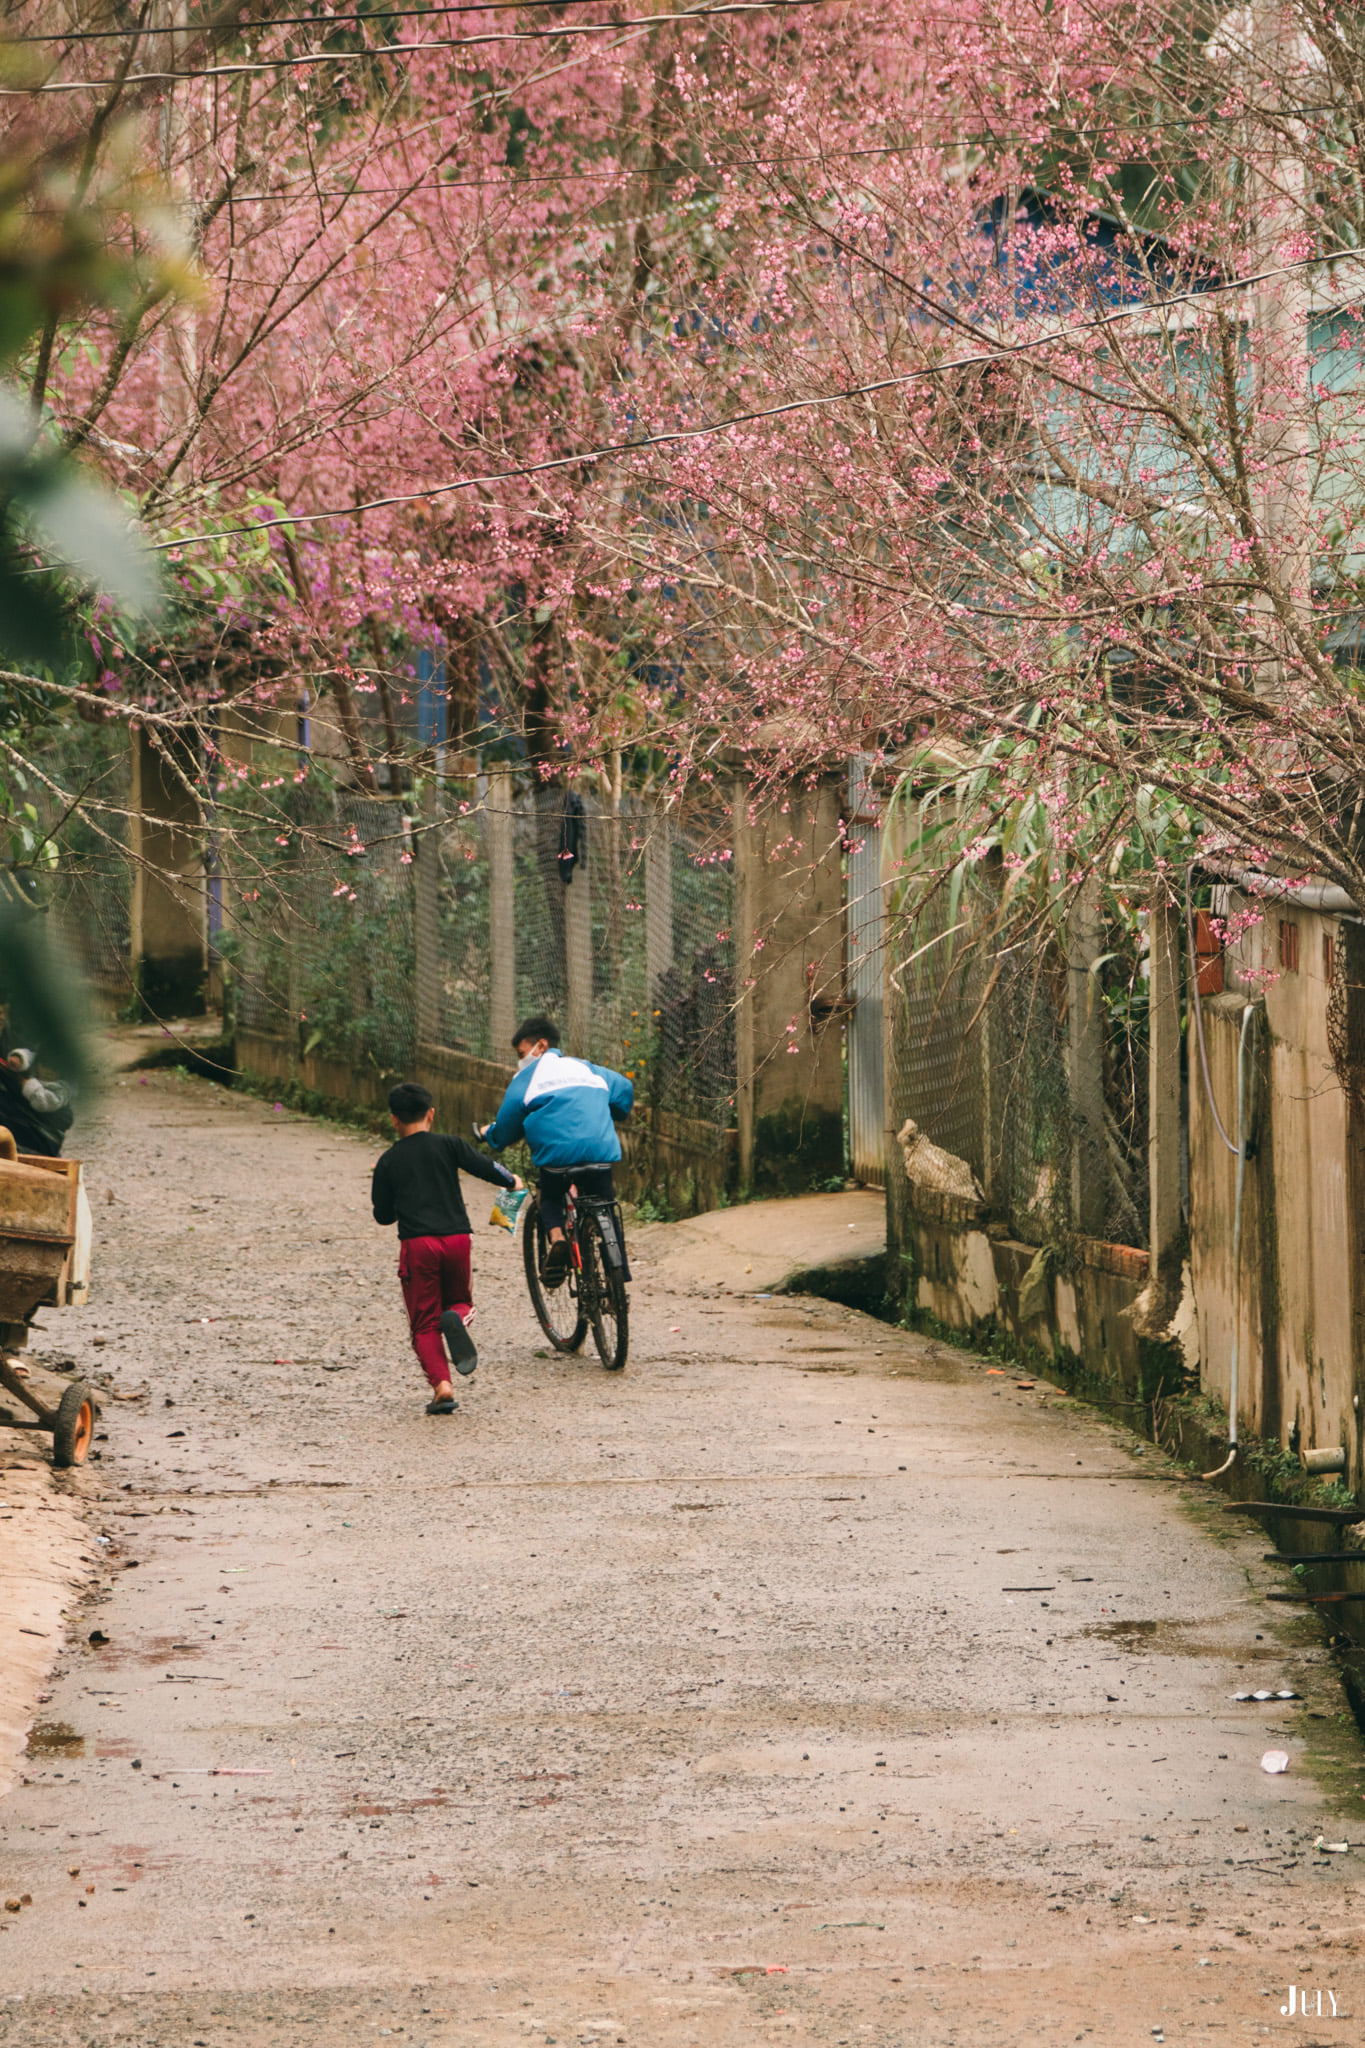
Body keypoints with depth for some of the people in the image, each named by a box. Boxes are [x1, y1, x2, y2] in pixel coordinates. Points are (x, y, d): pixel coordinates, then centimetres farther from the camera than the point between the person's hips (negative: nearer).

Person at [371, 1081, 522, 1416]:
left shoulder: (389, 1162, 6)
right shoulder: (447, 1145, 4)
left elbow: (383, 1215, 9)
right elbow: (484, 1166, -1)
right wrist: (511, 1181, 19)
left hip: (417, 1244, -1)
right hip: (457, 1239, 1)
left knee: (424, 1323, 5)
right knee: (460, 1299, 22)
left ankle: (441, 1384, -15)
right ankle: (457, 1316, -18)